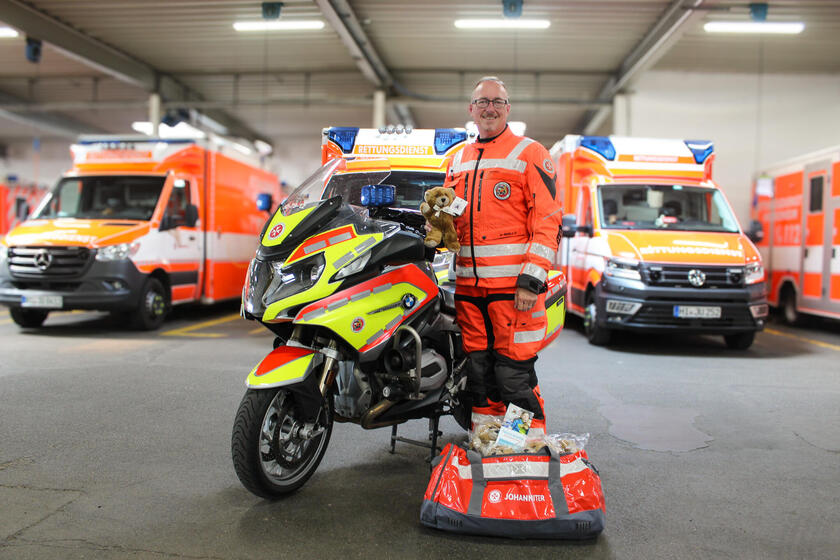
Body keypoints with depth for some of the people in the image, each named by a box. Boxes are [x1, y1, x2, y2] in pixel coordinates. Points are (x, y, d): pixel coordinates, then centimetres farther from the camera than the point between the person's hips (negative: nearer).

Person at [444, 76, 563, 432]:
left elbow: (548, 219, -5)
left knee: (513, 375, -7)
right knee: (478, 373, 10)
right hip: (468, 285, 6)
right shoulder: (458, 161, 21)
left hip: (514, 284, -5)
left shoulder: (530, 153, 2)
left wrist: (532, 278, -15)